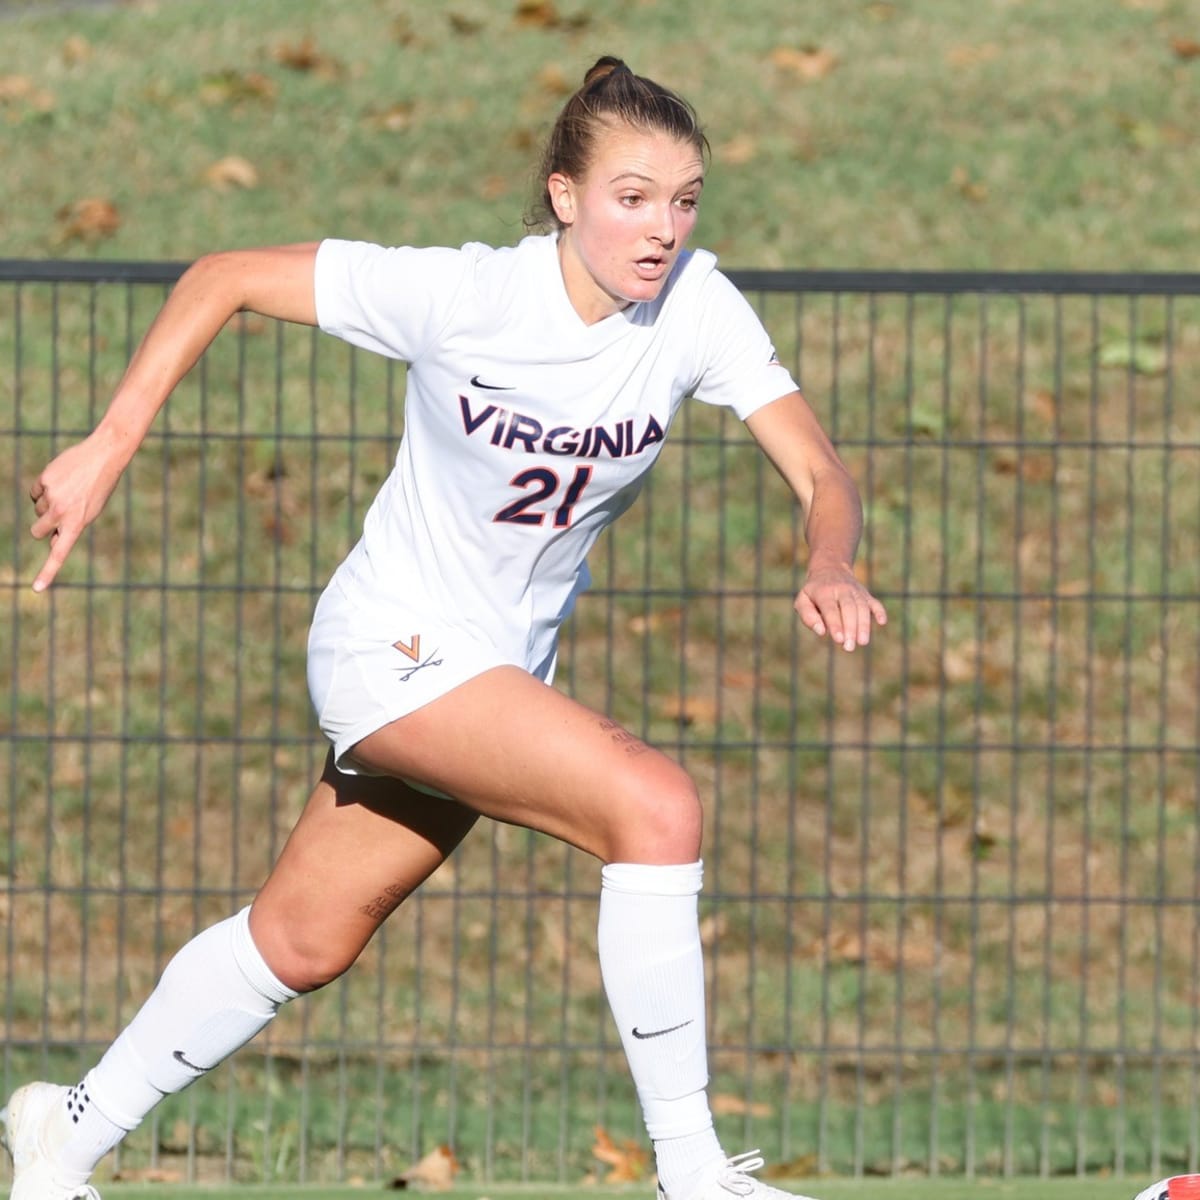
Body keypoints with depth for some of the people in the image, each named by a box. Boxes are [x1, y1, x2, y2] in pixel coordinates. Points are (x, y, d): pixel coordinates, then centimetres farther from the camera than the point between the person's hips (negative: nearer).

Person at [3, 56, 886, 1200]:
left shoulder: (696, 307, -13)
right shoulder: (459, 294, -23)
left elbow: (820, 473, -16)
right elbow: (222, 278, -14)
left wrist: (829, 564, -38)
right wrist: (109, 445, -18)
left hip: (506, 666, 6)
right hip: (394, 641, -6)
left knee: (303, 940, 18)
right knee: (656, 803, -26)